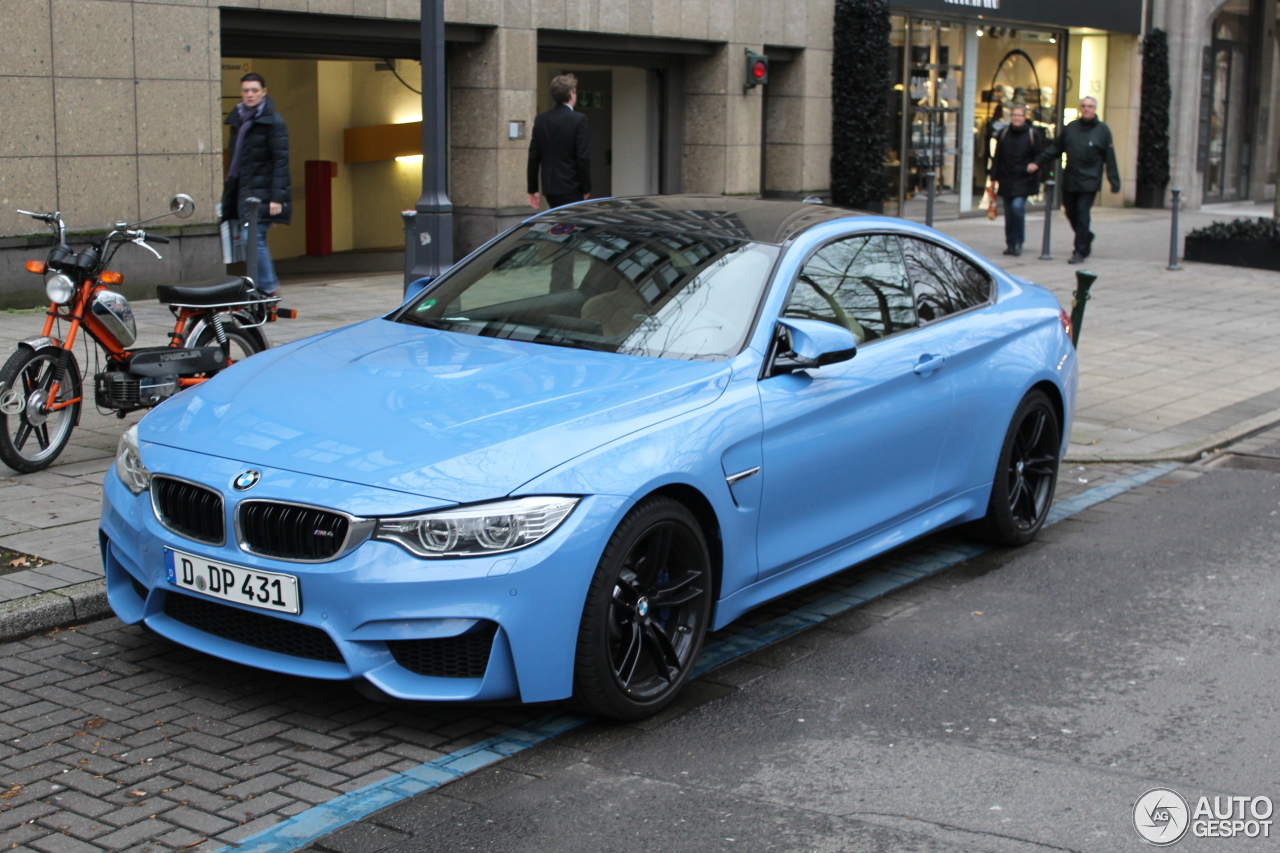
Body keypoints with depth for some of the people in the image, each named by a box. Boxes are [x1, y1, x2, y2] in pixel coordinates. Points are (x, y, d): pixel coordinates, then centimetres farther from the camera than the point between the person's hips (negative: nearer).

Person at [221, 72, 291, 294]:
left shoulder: (273, 121, -7)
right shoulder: (238, 120, 15)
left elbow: (281, 161, -12)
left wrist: (277, 197, -19)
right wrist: (229, 189, 16)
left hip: (262, 191, -7)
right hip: (243, 189, 7)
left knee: (253, 238, -14)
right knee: (253, 239, 7)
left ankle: (266, 288, -7)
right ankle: (268, 283, 15)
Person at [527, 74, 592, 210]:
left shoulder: (540, 119, 6)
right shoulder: (579, 119, -11)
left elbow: (533, 156, 7)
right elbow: (583, 158, -13)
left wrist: (532, 189, 13)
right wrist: (586, 190, -5)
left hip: (549, 188, 6)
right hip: (571, 188, -6)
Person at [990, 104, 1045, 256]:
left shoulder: (1033, 134, -1)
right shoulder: (1004, 133, 8)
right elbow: (997, 157, 11)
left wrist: (1034, 166, -15)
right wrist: (994, 177, 6)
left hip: (1024, 180, -4)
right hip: (1006, 179, 4)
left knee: (1017, 206, -19)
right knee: (1009, 212, 6)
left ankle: (1018, 242, -5)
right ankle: (1010, 244, 17)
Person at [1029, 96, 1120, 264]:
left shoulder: (1103, 130, -2)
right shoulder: (1071, 128, 8)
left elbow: (1110, 158, -3)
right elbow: (1055, 148, 13)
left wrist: (1114, 182, -7)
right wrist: (1038, 163, 4)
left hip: (1089, 182, -4)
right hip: (1069, 180, 5)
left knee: (1082, 214, -8)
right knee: (1071, 212, 10)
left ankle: (1081, 250, -1)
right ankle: (1086, 238, 34)